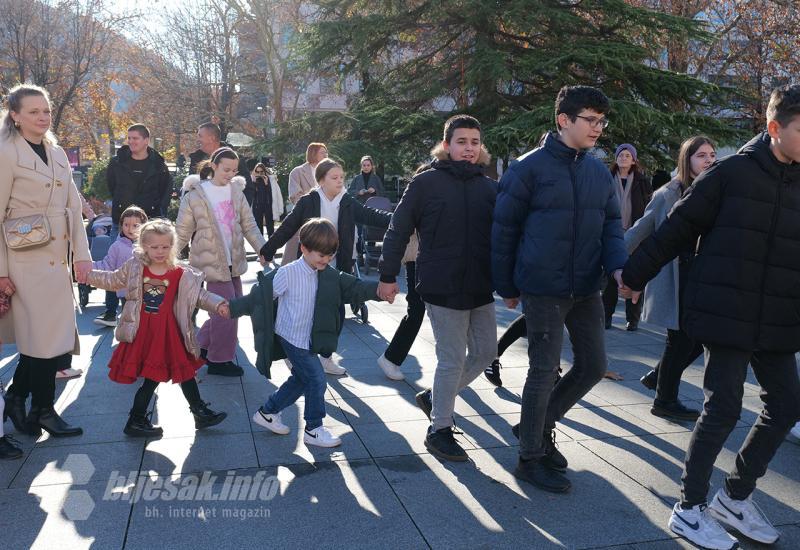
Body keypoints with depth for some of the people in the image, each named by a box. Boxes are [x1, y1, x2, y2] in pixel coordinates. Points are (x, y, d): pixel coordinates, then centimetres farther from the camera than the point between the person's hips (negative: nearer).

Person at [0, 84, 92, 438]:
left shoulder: (58, 153, 13)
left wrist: (81, 254, 4)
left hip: (58, 256, 6)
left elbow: (73, 207, 12)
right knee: (45, 335, -3)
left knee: (45, 335, 9)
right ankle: (43, 411, 13)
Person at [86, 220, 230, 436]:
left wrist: (218, 305, -14)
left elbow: (199, 295, 0)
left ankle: (201, 413, 25)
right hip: (142, 332, -2)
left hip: (168, 333, 2)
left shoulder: (181, 274, -5)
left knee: (185, 372, 12)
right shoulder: (134, 268, -2)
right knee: (152, 377, 2)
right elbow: (112, 280, 13)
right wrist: (87, 274, 10)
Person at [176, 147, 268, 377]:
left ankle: (202, 345, 34)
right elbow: (182, 232, -3)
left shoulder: (235, 191, 6)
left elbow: (249, 224, 6)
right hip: (212, 261, -6)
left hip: (233, 261, 6)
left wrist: (263, 248, -6)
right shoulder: (195, 195, -9)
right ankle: (220, 360, 10)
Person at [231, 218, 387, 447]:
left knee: (301, 380, 19)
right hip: (293, 339, -8)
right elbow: (261, 295, -17)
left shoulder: (329, 275, 0)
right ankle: (313, 429, 11)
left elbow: (353, 287, -3)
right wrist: (233, 308, -23)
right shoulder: (288, 274, -20)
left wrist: (379, 289, -18)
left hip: (308, 340, 8)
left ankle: (267, 412, 37)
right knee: (317, 380, -6)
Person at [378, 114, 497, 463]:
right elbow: (398, 229, -4)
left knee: (485, 351, 12)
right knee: (452, 359, -1)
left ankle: (434, 397, 33)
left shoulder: (490, 188, 8)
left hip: (480, 289, 6)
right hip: (442, 287, -6)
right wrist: (388, 276, -5)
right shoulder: (426, 182, -6)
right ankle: (439, 431, 17)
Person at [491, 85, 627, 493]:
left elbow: (611, 225, 10)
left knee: (593, 366, 11)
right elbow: (504, 229, -5)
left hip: (586, 289, 7)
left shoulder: (600, 172, 10)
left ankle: (541, 423, 33)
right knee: (545, 371, -1)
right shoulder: (530, 168, -8)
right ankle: (530, 458, 16)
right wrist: (506, 286, -2)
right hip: (543, 289, -6)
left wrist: (618, 267, -10)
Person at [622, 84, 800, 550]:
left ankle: (735, 498, 27)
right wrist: (636, 276, -1)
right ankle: (690, 508, 14)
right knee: (724, 408, -3)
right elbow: (679, 229, -5)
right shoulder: (733, 172, -8)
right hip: (726, 313, -6)